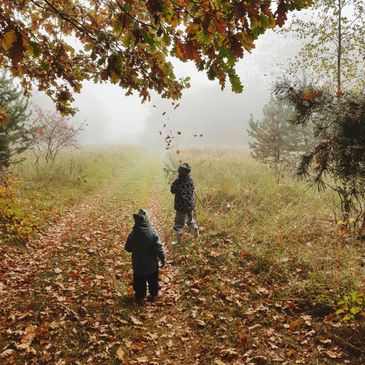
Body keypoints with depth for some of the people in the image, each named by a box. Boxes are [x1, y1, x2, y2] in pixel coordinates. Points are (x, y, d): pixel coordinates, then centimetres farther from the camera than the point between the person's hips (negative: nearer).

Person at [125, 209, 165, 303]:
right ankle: (153, 294, 34)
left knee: (139, 281, 17)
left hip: (137, 264, 1)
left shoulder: (132, 234, -16)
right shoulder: (152, 233, -20)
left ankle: (140, 297, 26)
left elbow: (128, 248, -3)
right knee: (153, 280, 21)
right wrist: (163, 259, -3)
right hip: (151, 264, 0)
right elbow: (159, 248, -16)